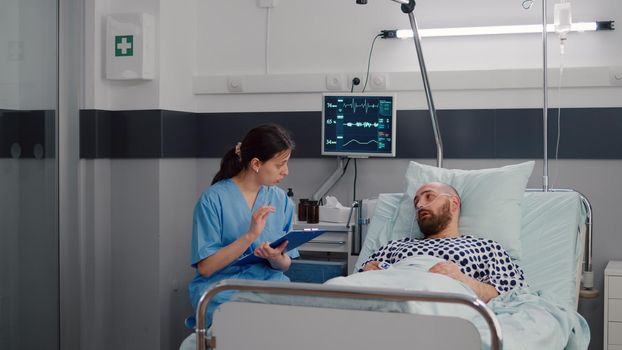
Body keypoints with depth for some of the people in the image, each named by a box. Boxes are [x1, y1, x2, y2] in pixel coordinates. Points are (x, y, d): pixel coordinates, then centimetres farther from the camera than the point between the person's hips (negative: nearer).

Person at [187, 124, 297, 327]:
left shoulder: (281, 200, 8)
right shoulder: (214, 199, -7)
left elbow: (285, 265, 13)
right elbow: (205, 267, -10)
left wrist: (276, 258, -12)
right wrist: (250, 236, -20)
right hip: (222, 291, -5)